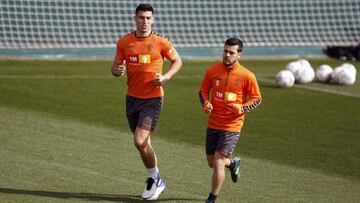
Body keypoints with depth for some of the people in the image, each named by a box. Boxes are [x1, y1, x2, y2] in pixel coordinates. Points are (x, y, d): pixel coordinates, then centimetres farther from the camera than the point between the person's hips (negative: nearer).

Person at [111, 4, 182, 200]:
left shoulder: (161, 42, -7)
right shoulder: (124, 42, 2)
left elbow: (177, 61, 6)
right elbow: (115, 67, 9)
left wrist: (166, 77, -11)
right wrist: (117, 70, -16)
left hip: (153, 98, -5)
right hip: (132, 98, 5)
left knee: (140, 141, -17)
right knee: (143, 142, 13)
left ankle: (153, 178, 5)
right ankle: (156, 181, 30)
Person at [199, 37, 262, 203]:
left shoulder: (247, 76, -8)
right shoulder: (213, 71, 0)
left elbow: (257, 99, 0)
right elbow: (203, 91, 11)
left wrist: (242, 108, -17)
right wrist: (206, 104, -10)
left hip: (232, 126, -4)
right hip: (213, 124, 4)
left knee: (218, 162, -11)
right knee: (211, 162, 14)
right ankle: (233, 163, 48)